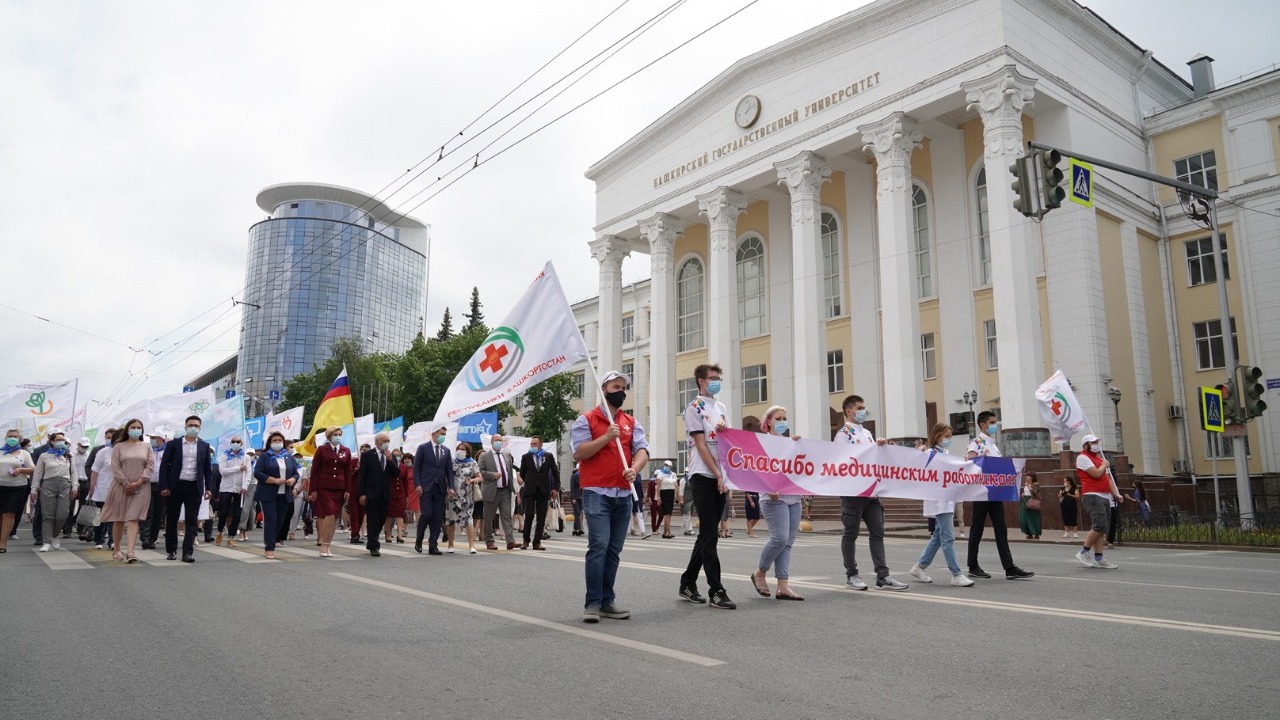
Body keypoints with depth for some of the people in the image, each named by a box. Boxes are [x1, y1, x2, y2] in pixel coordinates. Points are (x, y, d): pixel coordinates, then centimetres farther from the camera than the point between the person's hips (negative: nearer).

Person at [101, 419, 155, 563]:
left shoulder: (146, 447, 9)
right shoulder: (119, 446, 5)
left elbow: (150, 466, 2)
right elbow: (115, 467, -2)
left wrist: (138, 483, -9)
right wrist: (126, 483, -10)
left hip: (140, 487, 0)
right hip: (121, 486, 0)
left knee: (133, 519, -8)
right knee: (118, 519, 6)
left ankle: (130, 552, -16)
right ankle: (117, 551, 17)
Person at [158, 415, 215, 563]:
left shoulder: (204, 446, 8)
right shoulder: (173, 444, 3)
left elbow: (208, 469, 8)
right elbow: (164, 465, 1)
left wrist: (209, 488, 0)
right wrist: (164, 486, -8)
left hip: (194, 488, 1)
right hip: (175, 486, -1)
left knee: (191, 521, -2)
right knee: (171, 520, 8)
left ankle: (188, 552, -1)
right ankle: (172, 550, 21)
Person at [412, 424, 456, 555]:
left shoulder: (446, 451, 13)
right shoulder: (423, 448, 1)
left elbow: (449, 470, 12)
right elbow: (416, 467, -2)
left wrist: (450, 487, 1)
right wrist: (417, 484, -11)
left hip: (440, 488, 4)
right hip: (426, 487, -4)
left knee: (438, 518, 1)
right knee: (427, 514, -11)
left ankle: (433, 546, 6)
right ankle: (419, 541, 10)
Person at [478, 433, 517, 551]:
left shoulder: (507, 455, 14)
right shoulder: (484, 456, -1)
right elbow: (481, 471, -8)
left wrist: (512, 484, 11)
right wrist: (493, 475, -19)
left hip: (506, 490, 4)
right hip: (492, 491, -4)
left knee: (507, 516, -2)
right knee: (489, 518, 5)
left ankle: (510, 541, -7)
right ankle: (489, 542, 15)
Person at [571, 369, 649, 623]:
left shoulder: (631, 423, 15)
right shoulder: (586, 419, 2)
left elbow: (642, 450, 2)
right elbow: (579, 453, -9)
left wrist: (634, 469, -19)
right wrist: (607, 437, -17)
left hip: (624, 494, 5)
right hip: (596, 492, -5)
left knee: (614, 550, 8)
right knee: (599, 546, -13)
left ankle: (607, 601, 16)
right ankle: (592, 603, -6)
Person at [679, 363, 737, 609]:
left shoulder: (721, 408, 17)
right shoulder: (694, 408, -3)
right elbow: (701, 445, -10)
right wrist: (718, 475, -14)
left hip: (720, 477, 7)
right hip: (703, 476, -7)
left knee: (707, 534, 10)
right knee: (709, 535, -8)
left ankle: (688, 583, 21)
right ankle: (716, 591, -6)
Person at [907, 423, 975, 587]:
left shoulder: (946, 453, 18)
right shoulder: (930, 453, -6)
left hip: (947, 498, 9)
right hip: (938, 499, -9)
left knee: (938, 536, 12)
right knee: (948, 537, -9)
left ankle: (920, 567, 20)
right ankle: (956, 575, -7)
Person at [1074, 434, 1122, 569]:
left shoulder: (1099, 458, 23)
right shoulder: (1083, 457, -6)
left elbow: (1108, 477, 21)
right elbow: (1096, 474, -17)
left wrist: (1115, 493, 8)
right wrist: (1104, 465, 3)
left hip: (1105, 497, 9)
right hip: (1092, 496, -9)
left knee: (1100, 529, 5)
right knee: (1100, 526, -18)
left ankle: (1098, 558, 6)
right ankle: (1084, 553, -7)